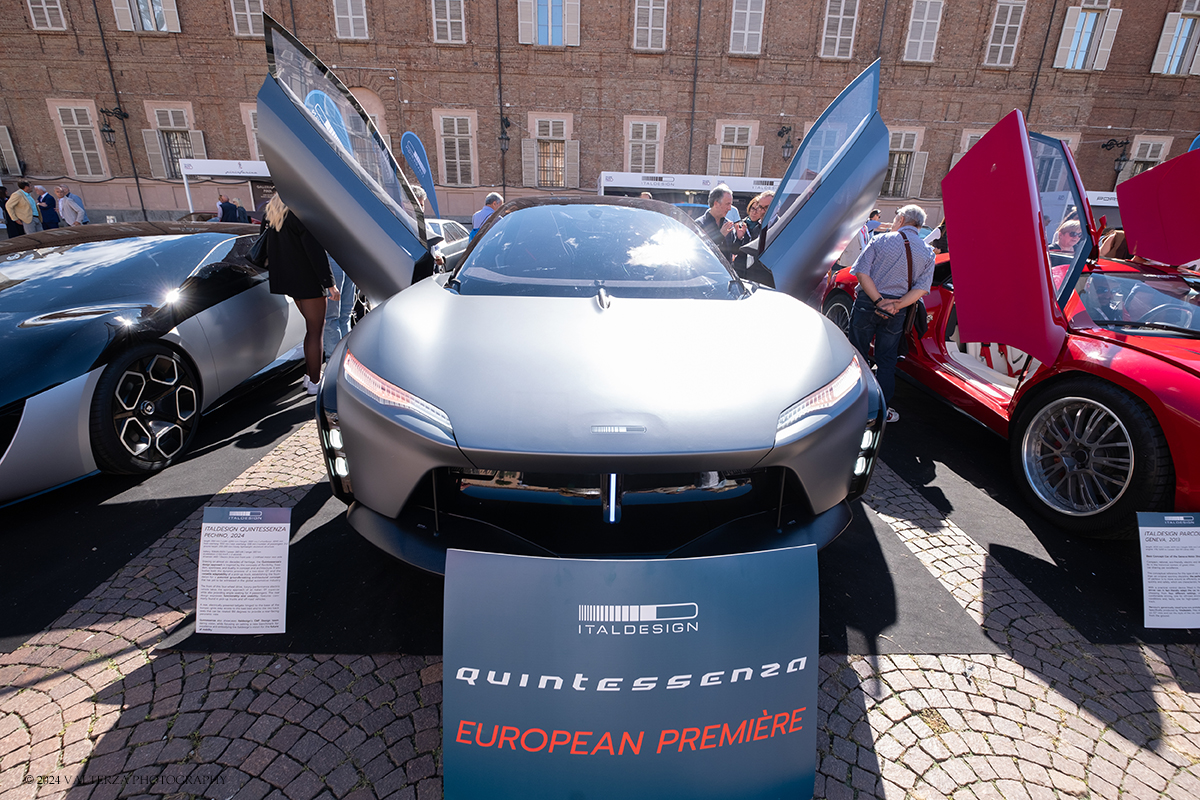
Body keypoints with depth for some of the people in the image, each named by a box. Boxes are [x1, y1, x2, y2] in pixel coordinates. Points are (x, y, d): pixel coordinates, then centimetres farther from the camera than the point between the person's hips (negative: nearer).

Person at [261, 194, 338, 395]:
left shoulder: (272, 211, 11)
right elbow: (316, 251, -21)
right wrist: (330, 283, -19)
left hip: (288, 279, 9)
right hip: (308, 280, -9)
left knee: (313, 326, 20)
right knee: (315, 331, -1)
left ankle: (310, 374, 24)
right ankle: (314, 382, 4)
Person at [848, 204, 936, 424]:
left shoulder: (881, 240, -3)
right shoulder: (927, 253, 5)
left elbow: (862, 273, -12)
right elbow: (922, 288, -6)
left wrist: (878, 300, -14)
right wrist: (896, 305, -12)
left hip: (867, 303, -2)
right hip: (896, 312, 2)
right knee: (886, 361, 11)